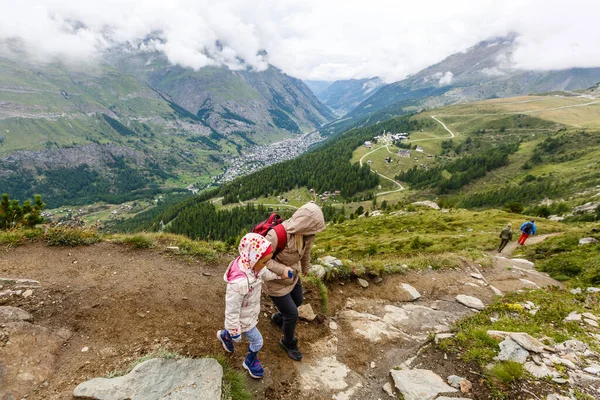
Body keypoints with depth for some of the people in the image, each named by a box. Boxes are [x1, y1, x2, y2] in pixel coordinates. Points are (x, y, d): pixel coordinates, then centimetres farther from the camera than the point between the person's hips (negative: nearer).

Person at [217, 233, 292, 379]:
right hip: (243, 320, -7)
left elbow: (265, 274, 3)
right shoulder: (239, 283, -45)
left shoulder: (251, 265, -21)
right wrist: (235, 332, -17)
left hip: (250, 313, 8)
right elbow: (232, 310, -30)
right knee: (257, 341, 14)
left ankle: (224, 335, 65)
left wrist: (282, 271, -10)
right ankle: (250, 361, 45)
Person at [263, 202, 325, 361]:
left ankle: (278, 317, 60)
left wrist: (305, 268, 19)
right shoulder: (276, 235, -39)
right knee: (292, 314, 4)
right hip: (274, 280, -7)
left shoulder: (305, 232, -17)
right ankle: (288, 342, 36)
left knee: (298, 300, 28)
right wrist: (283, 270, -34)